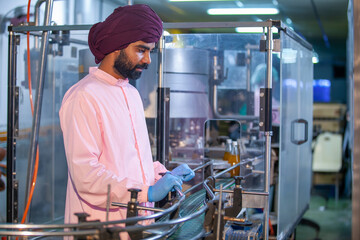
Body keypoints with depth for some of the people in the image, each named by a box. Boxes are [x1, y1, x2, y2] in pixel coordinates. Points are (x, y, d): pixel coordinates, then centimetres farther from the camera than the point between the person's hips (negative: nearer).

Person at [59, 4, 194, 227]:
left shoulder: (132, 93, 12)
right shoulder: (84, 97, -16)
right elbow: (84, 173, -23)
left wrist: (162, 174, 4)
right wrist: (147, 192, -24)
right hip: (101, 226, -8)